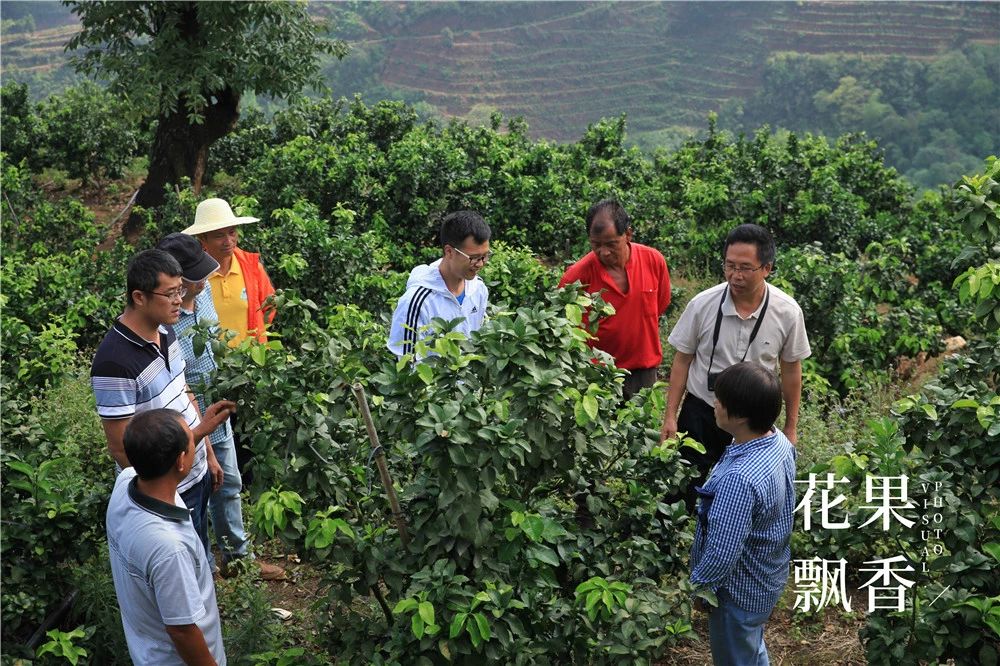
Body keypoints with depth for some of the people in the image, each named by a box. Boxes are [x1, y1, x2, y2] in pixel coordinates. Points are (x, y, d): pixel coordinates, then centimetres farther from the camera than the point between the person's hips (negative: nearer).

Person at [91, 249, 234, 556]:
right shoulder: (115, 363, -29)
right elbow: (122, 450, -26)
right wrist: (199, 431, -26)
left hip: (196, 474, 8)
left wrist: (208, 454, 15)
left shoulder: (165, 331, -2)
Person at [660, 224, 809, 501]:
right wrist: (670, 416, -2)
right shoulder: (703, 304, -14)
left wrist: (790, 428, 7)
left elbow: (791, 369, 1)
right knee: (689, 492, 7)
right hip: (700, 413, 0)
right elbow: (682, 361, -2)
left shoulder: (788, 312, -12)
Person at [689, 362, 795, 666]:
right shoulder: (779, 440, -11)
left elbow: (722, 554, -32)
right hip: (767, 575, 8)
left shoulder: (740, 478, -39)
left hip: (740, 590, -8)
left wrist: (695, 587, -14)